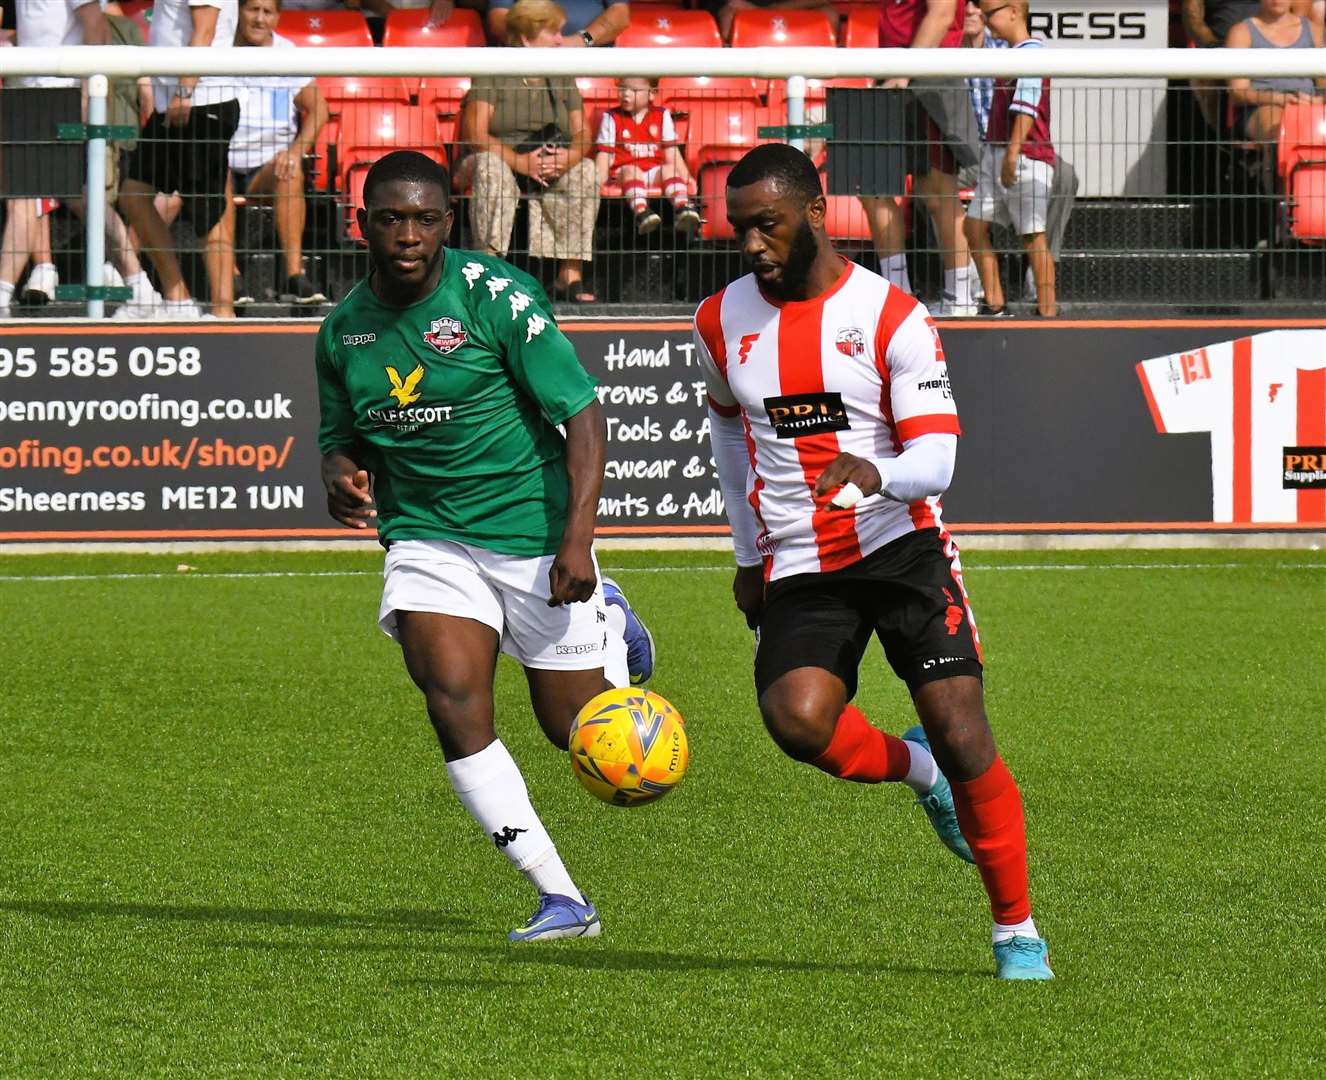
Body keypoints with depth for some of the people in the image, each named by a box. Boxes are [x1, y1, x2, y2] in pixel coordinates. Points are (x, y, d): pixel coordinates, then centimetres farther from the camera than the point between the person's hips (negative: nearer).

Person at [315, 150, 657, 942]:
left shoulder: (497, 297, -15)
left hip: (533, 531, -3)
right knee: (453, 698, -20)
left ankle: (614, 632, 41)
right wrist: (342, 477, -11)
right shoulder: (344, 328, 1)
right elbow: (345, 439, 15)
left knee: (575, 728, 3)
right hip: (425, 537, 3)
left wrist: (577, 536, -21)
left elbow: (584, 415, -12)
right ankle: (561, 900, -12)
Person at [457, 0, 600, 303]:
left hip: (552, 169, 4)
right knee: (490, 167, -37)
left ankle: (571, 275, -27)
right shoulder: (493, 75, -3)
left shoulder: (561, 79, 13)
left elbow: (583, 133, 6)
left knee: (586, 172, -24)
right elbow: (474, 134, -15)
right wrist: (520, 161, -29)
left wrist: (568, 157, -19)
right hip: (501, 158, -4)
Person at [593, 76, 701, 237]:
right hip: (623, 171, -2)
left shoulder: (662, 116, 11)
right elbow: (604, 153, 1)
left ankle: (682, 206, -51)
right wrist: (599, 179, -13)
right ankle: (641, 211, -58)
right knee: (631, 170, -33)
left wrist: (685, 176, -1)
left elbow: (671, 151, 9)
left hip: (654, 171, 2)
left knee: (669, 168, -27)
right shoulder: (611, 118, 7)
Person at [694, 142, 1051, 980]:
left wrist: (875, 472, -35)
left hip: (901, 545, -2)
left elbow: (935, 460, -12)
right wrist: (749, 551, 24)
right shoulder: (721, 323, 5)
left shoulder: (892, 316, -7)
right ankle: (912, 767, 8)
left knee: (961, 733, -13)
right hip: (797, 569, 3)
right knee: (798, 722, -25)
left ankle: (1018, 930, 4)